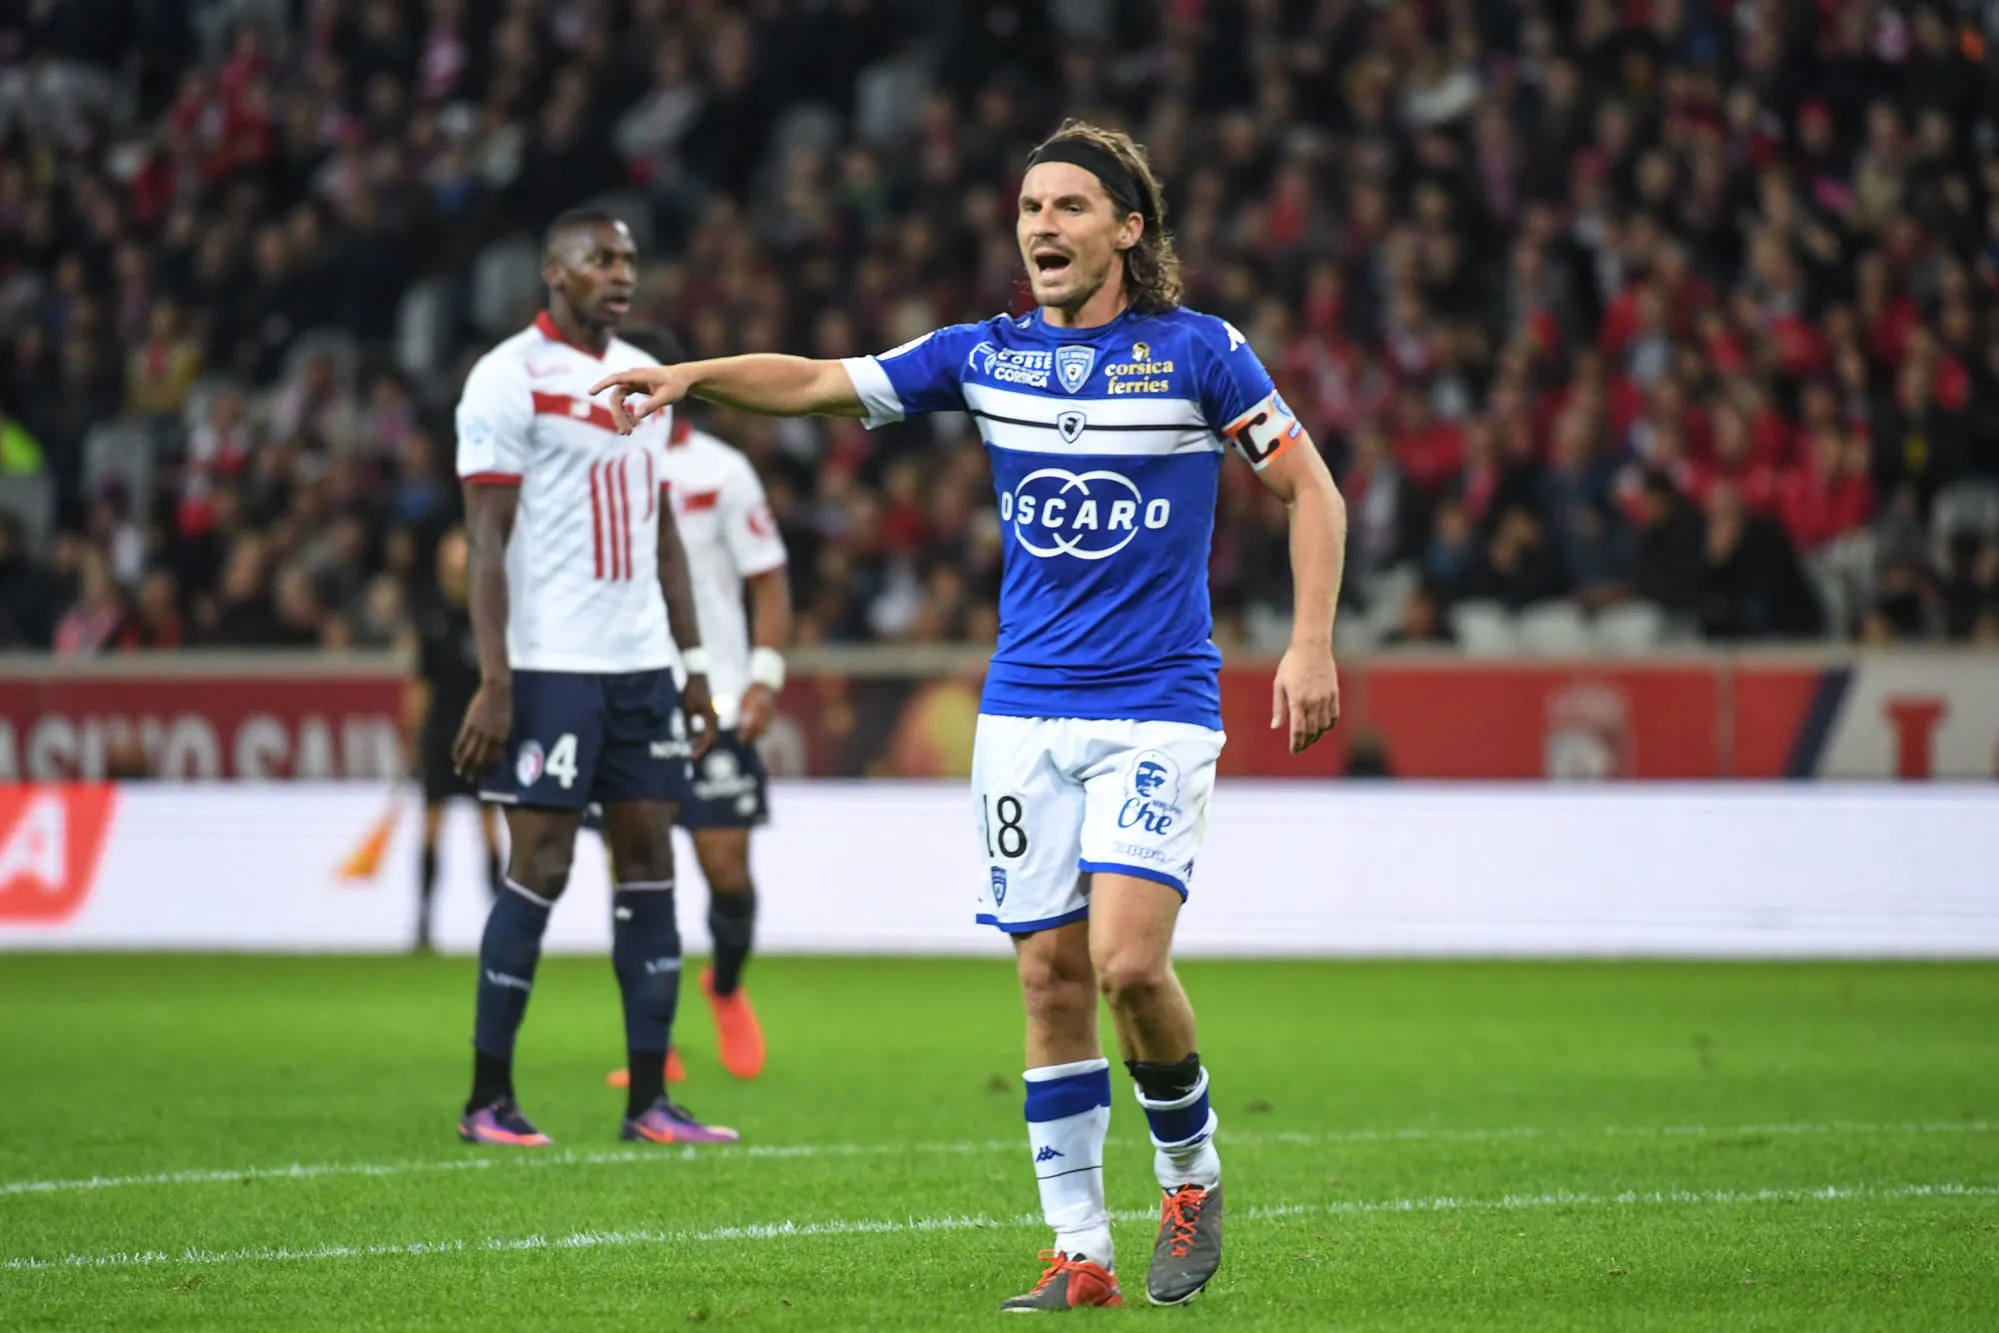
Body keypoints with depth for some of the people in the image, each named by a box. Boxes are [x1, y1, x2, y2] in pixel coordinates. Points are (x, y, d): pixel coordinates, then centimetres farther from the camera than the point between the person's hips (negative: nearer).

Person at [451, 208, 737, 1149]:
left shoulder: (644, 378, 15)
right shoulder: (510, 379, -7)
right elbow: (486, 541, -11)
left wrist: (692, 661, 15)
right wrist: (494, 683, -17)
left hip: (641, 661, 7)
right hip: (550, 664, -7)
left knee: (649, 860, 4)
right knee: (540, 866, -6)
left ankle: (648, 1100, 7)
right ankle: (488, 1100, 2)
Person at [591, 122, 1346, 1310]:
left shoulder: (1197, 353, -4)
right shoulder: (986, 356, 6)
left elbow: (1310, 489, 1)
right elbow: (819, 383, 5)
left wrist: (1311, 645, -9)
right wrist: (691, 375, -11)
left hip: (1158, 709, -4)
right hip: (1026, 710, 4)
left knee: (1128, 962, -17)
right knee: (1052, 972, 1)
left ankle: (1192, 1174, 9)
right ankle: (1082, 1252, 7)